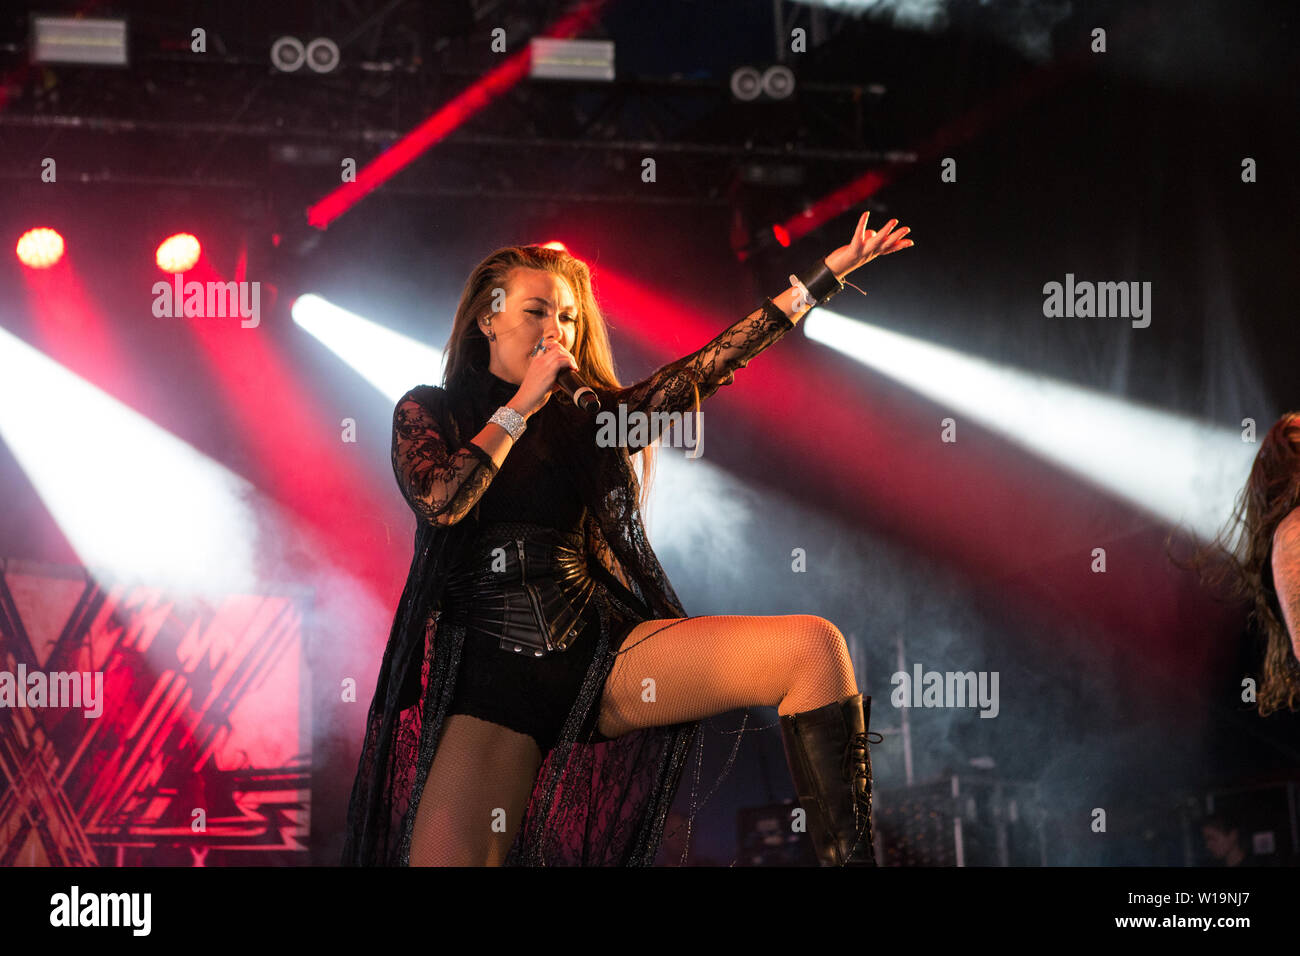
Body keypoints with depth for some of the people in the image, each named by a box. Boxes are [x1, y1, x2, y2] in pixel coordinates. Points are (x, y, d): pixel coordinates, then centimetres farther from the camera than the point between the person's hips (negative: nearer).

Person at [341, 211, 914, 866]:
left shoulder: (588, 413, 17)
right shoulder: (427, 413, 11)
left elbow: (706, 367, 12)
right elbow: (440, 501, -10)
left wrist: (827, 273, 10)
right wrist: (524, 402, -3)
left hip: (603, 653, 3)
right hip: (493, 676, -3)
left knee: (814, 647, -19)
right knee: (444, 857, -29)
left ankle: (849, 854, -21)